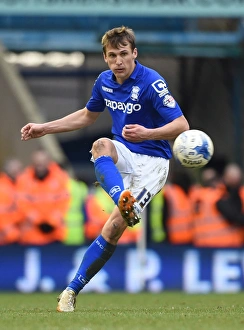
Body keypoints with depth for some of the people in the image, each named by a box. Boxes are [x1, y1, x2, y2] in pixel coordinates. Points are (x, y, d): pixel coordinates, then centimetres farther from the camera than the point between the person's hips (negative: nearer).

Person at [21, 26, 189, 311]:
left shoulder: (151, 82, -16)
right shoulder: (104, 81, 4)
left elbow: (181, 124, -20)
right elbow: (87, 116, 23)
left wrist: (148, 134, -37)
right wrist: (45, 128, 19)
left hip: (152, 162, -5)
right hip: (123, 155, 5)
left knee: (114, 227, -18)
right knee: (101, 145, -34)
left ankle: (72, 290, -10)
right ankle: (123, 202, -61)